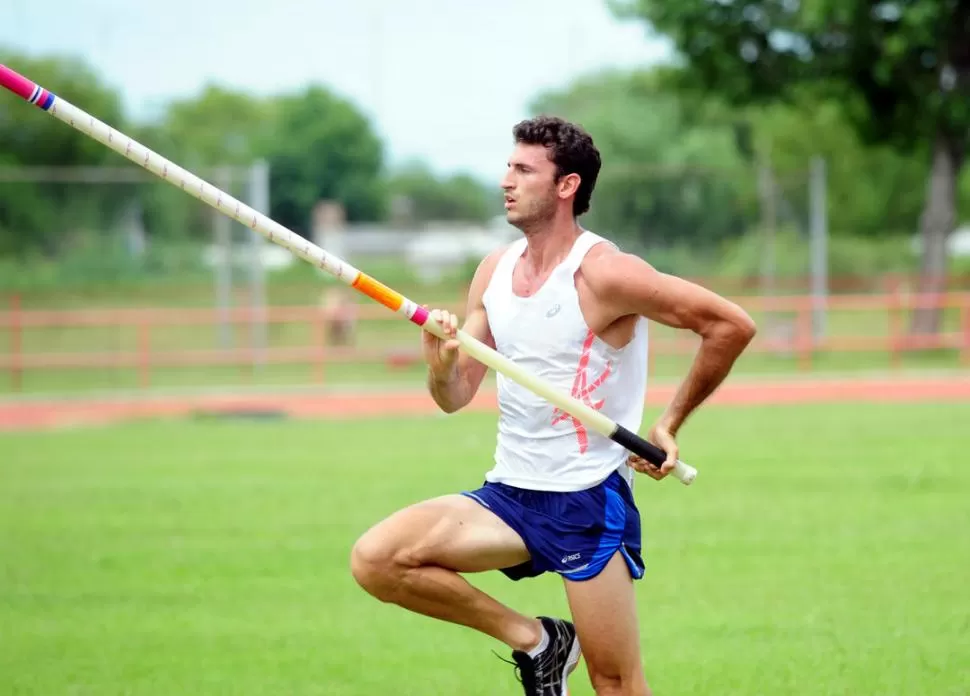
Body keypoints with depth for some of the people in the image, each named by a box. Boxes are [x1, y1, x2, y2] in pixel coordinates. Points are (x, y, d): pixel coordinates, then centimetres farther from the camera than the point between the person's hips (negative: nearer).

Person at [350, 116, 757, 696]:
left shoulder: (603, 274, -13)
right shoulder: (495, 271, 7)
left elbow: (732, 325, -13)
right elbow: (456, 397, 9)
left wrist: (670, 425, -6)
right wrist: (441, 367, -16)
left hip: (589, 501, -6)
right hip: (509, 495, 6)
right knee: (374, 560, -12)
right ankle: (533, 639, 3)